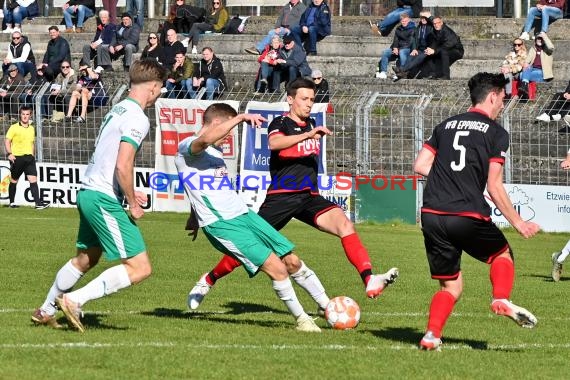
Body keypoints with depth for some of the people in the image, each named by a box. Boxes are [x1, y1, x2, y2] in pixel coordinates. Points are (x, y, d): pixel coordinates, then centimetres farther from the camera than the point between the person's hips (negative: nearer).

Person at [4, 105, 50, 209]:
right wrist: (9, 154, -19)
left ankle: (38, 203, -16)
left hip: (29, 157, 3)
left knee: (33, 180, -9)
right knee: (13, 181, 7)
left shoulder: (32, 128, 13)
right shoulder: (14, 128, -4)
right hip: (17, 158, -3)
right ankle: (12, 202, 20)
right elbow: (7, 141, -6)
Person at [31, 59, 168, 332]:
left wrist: (127, 192, 21)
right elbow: (123, 166, -24)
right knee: (140, 268, -10)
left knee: (85, 259, 28)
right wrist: (132, 205, -13)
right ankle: (74, 300, -10)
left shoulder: (118, 109, 14)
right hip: (105, 200, -10)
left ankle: (45, 311, 39)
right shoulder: (137, 119, -15)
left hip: (89, 192, 10)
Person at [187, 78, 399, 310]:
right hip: (281, 196, -5)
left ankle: (370, 282, -32)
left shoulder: (311, 124, 16)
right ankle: (208, 281, 22)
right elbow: (274, 143, -31)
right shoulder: (281, 123, -4)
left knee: (344, 225, -20)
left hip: (309, 197, 5)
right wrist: (307, 135, -39)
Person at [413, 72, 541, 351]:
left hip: (432, 215, 4)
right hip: (469, 216, -4)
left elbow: (420, 166, 10)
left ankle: (432, 335, -7)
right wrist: (518, 224, 3)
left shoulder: (446, 126, 16)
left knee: (451, 286, 13)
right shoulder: (496, 133, 1)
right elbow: (494, 188, -5)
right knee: (503, 255, 23)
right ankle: (502, 299, -3)